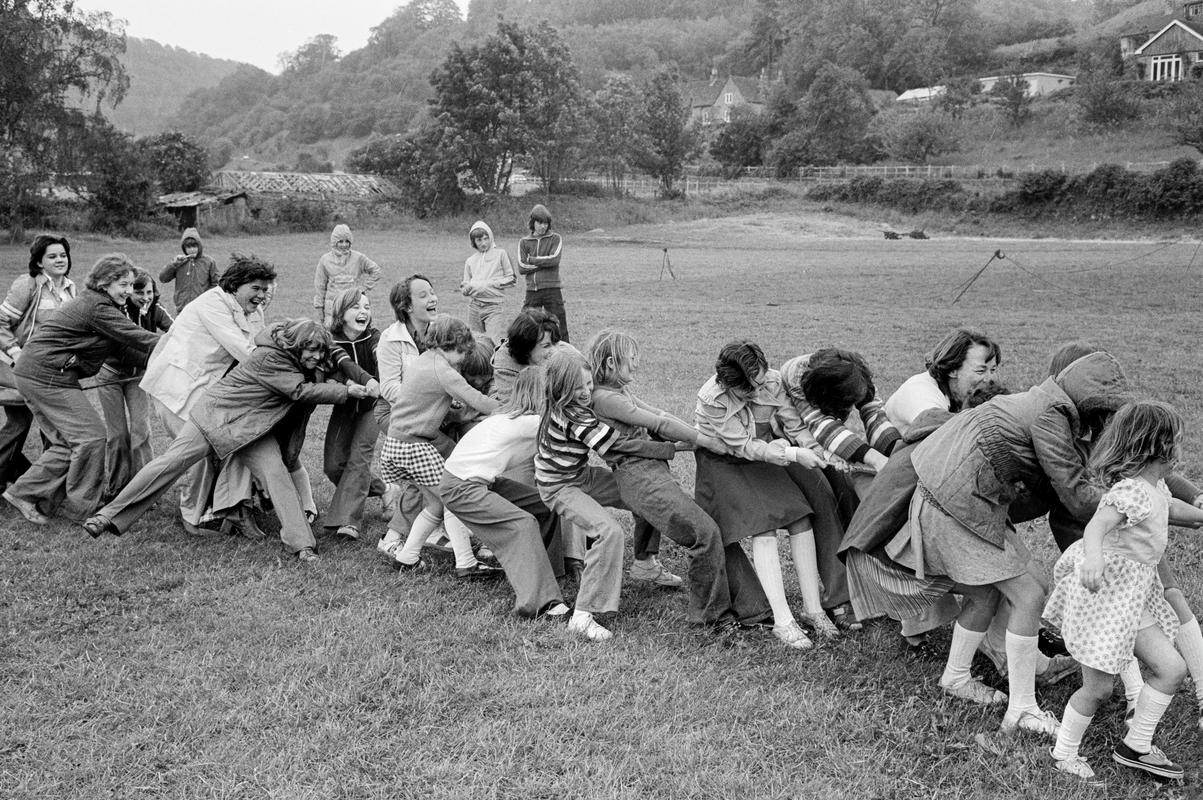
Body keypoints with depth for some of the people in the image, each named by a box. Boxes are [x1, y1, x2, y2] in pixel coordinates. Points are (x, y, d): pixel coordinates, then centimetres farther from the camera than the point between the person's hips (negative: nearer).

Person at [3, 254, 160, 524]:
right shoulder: (97, 307, -17)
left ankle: (23, 492, 15)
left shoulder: (94, 302, 15)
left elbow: (123, 348, 11)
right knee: (90, 435, -6)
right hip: (46, 376, -10)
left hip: (34, 373, 10)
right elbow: (137, 338, -20)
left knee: (68, 441, 11)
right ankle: (80, 506, 5)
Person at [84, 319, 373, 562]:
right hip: (216, 412, -6)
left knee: (276, 472, -14)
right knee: (171, 462, -10)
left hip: (252, 427, 6)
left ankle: (300, 543, -18)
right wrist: (347, 391, -29)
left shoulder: (299, 362, -2)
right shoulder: (268, 358, -26)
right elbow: (301, 391, -30)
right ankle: (109, 516, -1)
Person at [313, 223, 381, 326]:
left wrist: (364, 287, 5)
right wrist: (319, 307, 6)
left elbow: (375, 271, 15)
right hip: (332, 305, 0)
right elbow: (319, 286, 9)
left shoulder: (358, 258, 3)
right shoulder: (325, 260, 4)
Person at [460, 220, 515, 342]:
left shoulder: (501, 254, 4)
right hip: (474, 305, 4)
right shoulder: (470, 261, 14)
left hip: (493, 305, -4)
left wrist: (492, 283, -8)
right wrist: (465, 288, -9)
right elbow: (465, 289, 15)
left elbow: (511, 279, 3)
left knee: (495, 342, -15)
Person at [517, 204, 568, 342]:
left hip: (552, 290, -2)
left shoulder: (556, 239, 7)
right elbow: (521, 267, -2)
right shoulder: (524, 242, 11)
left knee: (559, 326, -2)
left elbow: (554, 259, -10)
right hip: (531, 290, 2)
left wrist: (532, 260, -3)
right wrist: (544, 263, -7)